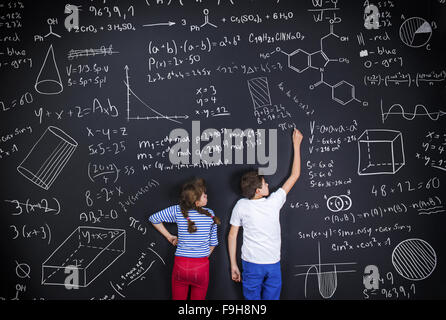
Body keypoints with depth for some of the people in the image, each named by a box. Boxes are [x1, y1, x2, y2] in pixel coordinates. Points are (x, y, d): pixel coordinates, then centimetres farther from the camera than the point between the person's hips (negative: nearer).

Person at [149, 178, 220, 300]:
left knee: (178, 298, 18)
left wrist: (169, 236, 9)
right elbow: (213, 242, 3)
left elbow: (153, 218, 4)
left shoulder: (177, 211, -6)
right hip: (201, 267, -1)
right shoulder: (210, 214, -6)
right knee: (198, 298, 17)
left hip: (180, 265, 1)